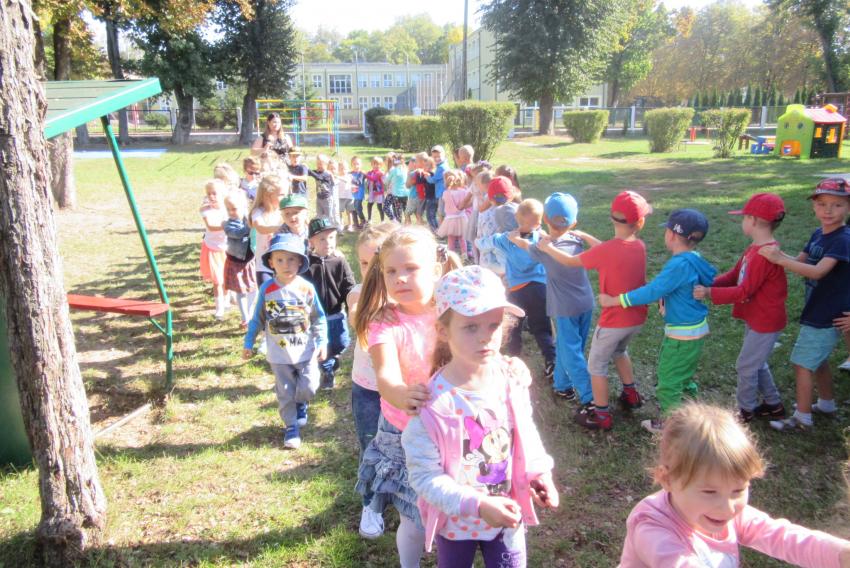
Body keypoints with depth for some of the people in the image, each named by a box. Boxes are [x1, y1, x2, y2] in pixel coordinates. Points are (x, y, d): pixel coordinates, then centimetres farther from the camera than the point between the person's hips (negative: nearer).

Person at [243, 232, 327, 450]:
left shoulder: (307, 288, -11)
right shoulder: (267, 289, -10)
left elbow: (319, 317, -1)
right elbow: (257, 319, 1)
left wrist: (322, 342, -6)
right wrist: (248, 343, 4)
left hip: (306, 351, 0)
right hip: (279, 354, 0)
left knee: (309, 386, 1)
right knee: (285, 393, 10)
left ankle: (300, 404, 36)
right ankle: (291, 427, 29)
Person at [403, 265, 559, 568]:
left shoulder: (513, 377, -14)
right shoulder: (432, 403, -29)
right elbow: (425, 475, -23)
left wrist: (538, 472, -11)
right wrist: (478, 505, -31)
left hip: (507, 516, 3)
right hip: (456, 521, -3)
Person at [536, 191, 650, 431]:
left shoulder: (604, 252, -23)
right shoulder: (640, 246, -5)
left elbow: (571, 261, -9)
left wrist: (548, 248, 6)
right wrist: (584, 236, 14)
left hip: (614, 321, -6)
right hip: (637, 318, 7)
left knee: (597, 365, 11)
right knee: (619, 351, 33)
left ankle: (602, 415, 20)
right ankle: (631, 395, 42)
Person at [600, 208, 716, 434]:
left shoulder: (679, 265, -27)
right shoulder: (693, 259, 1)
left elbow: (651, 292, -27)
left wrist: (614, 301, -23)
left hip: (682, 334, -9)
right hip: (696, 329, 9)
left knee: (668, 379, 8)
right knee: (683, 374, 25)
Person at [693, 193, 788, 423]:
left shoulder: (766, 254, -27)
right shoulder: (754, 249, 4)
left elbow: (744, 292, -27)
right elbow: (734, 276, 6)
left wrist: (709, 293, -27)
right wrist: (708, 284, -8)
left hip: (766, 322, -9)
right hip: (755, 318, 9)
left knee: (746, 366, 4)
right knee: (757, 364, 22)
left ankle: (746, 410, 22)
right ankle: (773, 405, 37)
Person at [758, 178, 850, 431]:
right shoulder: (818, 235, 4)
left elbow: (818, 271, -32)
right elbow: (800, 261, 5)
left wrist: (779, 260, -36)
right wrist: (779, 254, -14)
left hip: (827, 315, -8)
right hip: (817, 312, 8)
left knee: (802, 363, -2)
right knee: (818, 360, 23)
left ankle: (802, 417, 10)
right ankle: (826, 404, 41)